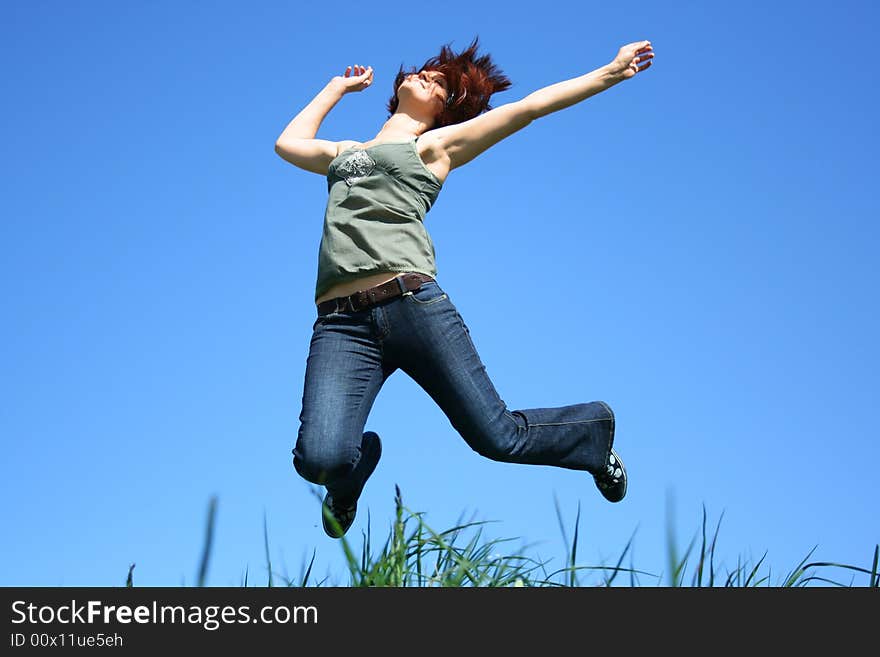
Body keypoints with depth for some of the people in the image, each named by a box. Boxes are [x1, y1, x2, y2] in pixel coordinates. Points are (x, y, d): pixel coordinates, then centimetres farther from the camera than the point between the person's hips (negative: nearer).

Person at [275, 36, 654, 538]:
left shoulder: (438, 145, 20)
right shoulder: (345, 153, 32)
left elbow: (532, 106, 18)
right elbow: (290, 142, 48)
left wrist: (611, 72, 16)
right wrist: (339, 87, 53)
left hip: (415, 304, -2)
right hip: (342, 323, 2)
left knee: (498, 438, -2)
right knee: (320, 459, -21)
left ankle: (597, 432, 30)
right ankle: (354, 467, 17)